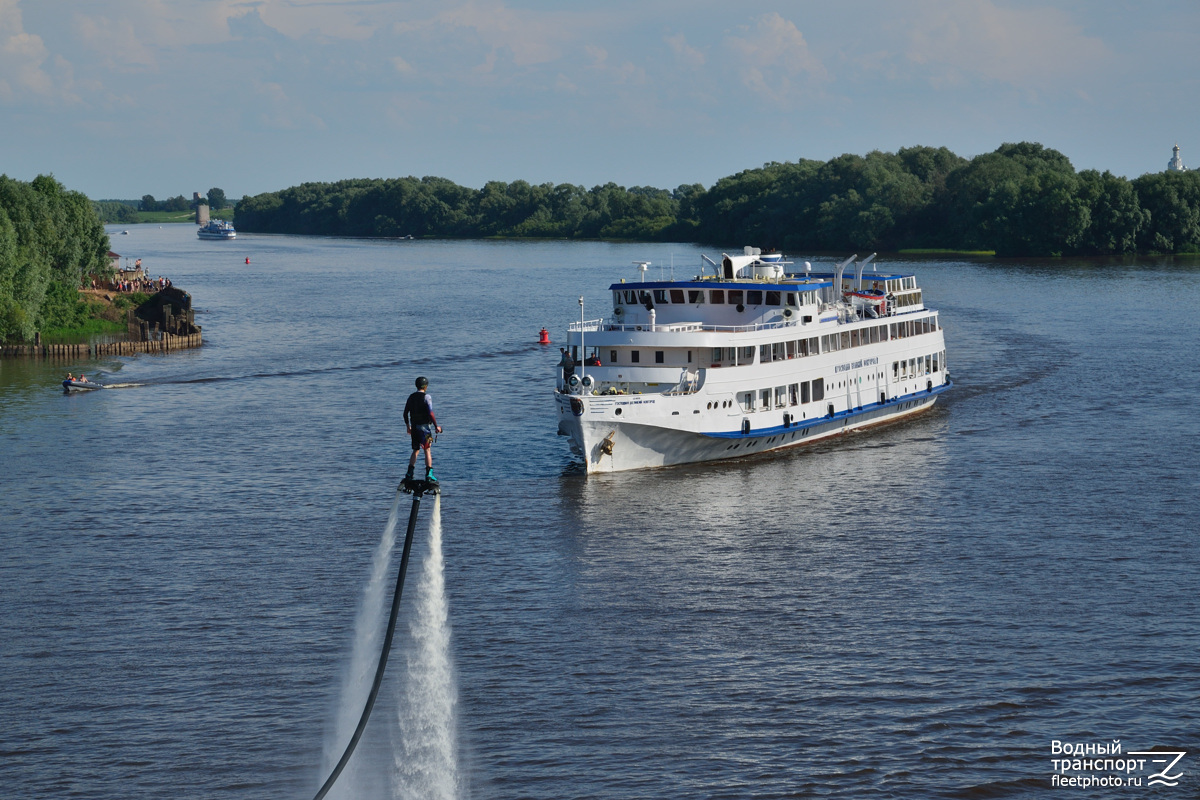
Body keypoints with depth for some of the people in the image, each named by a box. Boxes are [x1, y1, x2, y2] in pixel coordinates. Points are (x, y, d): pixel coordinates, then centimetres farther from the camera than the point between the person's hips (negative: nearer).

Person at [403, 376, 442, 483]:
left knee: (415, 450, 15)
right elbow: (430, 414, -16)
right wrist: (436, 426, -9)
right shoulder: (426, 397, -9)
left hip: (414, 427, 5)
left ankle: (409, 473, 10)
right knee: (427, 450, -3)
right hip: (424, 427, -5)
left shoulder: (411, 397, 9)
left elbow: (405, 413, 12)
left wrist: (408, 426, 24)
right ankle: (429, 474, -8)